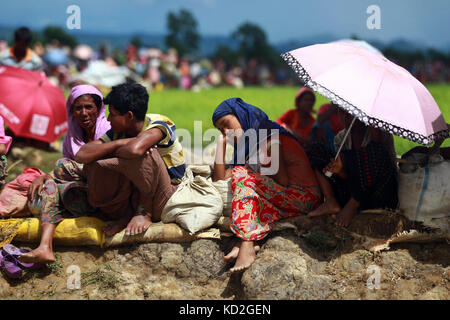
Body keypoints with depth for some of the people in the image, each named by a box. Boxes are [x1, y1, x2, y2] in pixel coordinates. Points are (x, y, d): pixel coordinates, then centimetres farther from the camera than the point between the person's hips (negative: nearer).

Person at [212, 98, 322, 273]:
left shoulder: (270, 137, -9)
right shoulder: (243, 148, 17)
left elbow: (283, 181, -16)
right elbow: (220, 179, 9)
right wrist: (221, 141, 10)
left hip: (306, 195, -9)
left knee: (241, 175, -19)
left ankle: (247, 246, -36)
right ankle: (247, 242, -30)